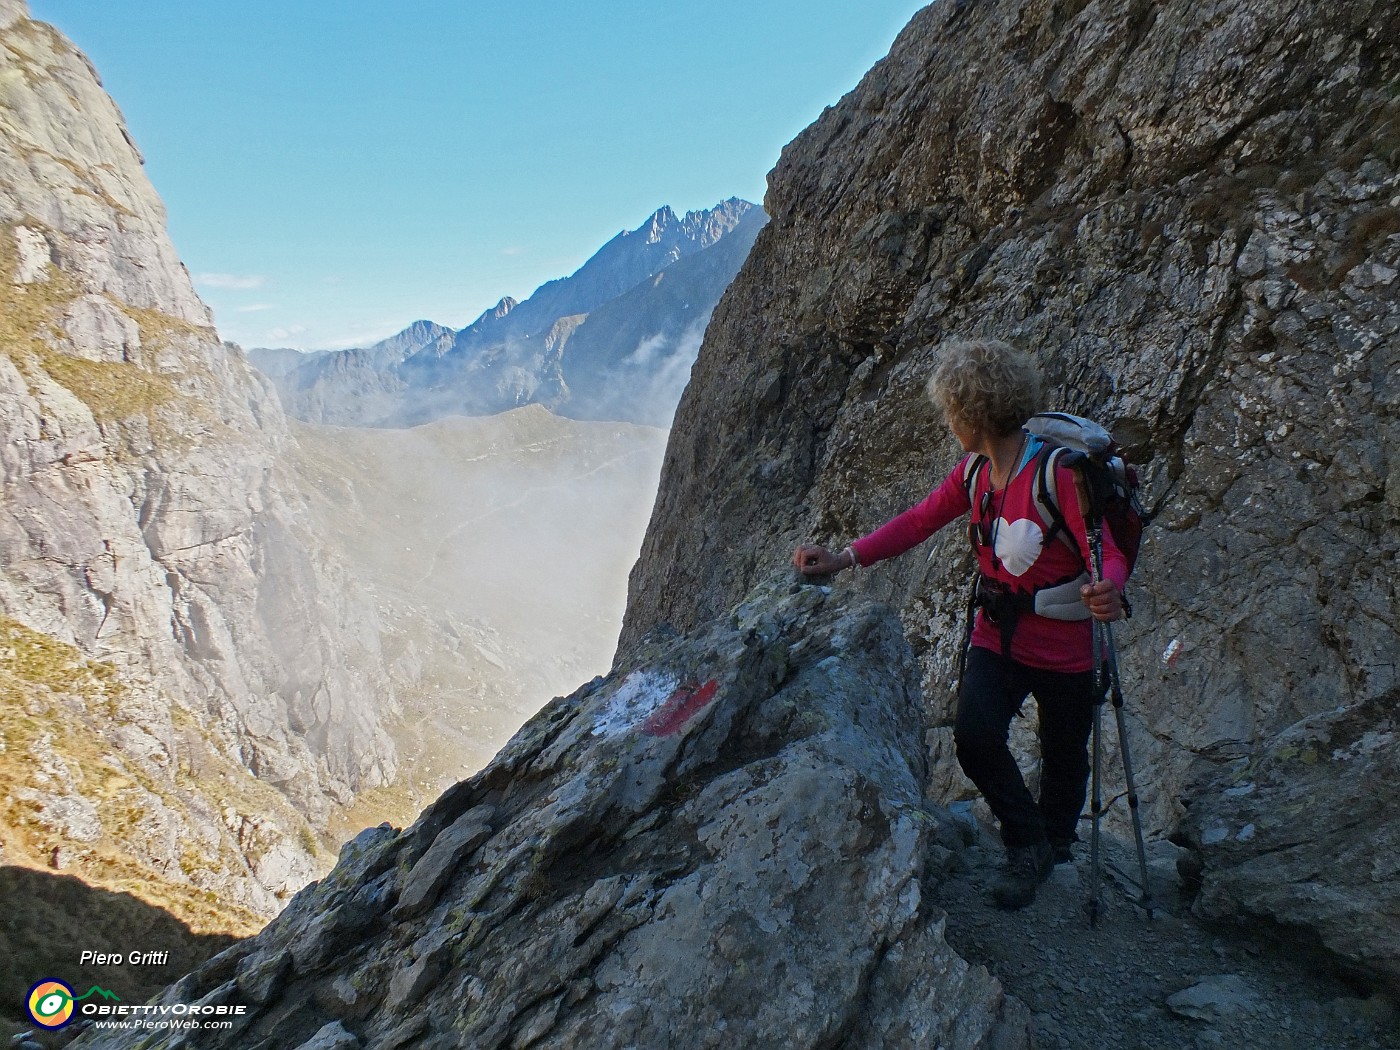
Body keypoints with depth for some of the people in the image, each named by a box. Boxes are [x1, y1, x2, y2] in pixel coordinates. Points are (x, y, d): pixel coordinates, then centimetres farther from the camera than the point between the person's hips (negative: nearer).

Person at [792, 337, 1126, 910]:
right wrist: (844, 558, -8)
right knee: (974, 736, -15)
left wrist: (1107, 590, -49)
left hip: (1063, 646, -4)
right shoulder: (974, 472, -2)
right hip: (997, 635, 5)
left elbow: (1107, 551, -25)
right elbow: (918, 521, 2)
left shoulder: (1059, 474, -22)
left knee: (1064, 757, 14)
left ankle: (1055, 843, 48)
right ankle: (1027, 845, 13)